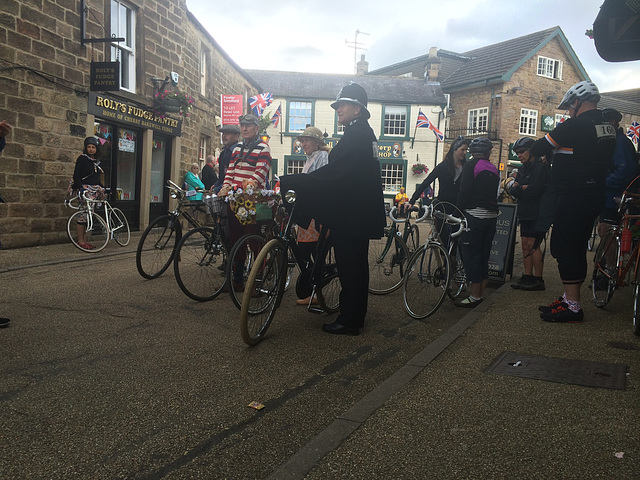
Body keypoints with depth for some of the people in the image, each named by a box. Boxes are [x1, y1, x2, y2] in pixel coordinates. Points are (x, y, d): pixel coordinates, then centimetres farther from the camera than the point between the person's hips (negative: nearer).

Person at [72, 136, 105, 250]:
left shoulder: (96, 161, 19)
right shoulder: (82, 159, -1)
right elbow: (76, 176, -8)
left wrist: (103, 188, 15)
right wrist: (81, 187, -19)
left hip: (95, 189, 7)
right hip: (85, 189, -7)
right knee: (83, 214, -10)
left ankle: (85, 239, 8)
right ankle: (80, 240, -6)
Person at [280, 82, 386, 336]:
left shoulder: (355, 136, -17)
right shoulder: (366, 134, 16)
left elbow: (330, 174, -28)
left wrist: (286, 182, -30)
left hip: (350, 216, -11)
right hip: (362, 214, 11)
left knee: (349, 268, -3)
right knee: (357, 265, 17)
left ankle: (348, 321, 6)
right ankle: (356, 316, 28)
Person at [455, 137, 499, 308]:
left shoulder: (471, 166, -4)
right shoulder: (493, 169, 15)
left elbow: (464, 191, -11)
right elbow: (494, 194, 14)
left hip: (475, 215, -7)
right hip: (491, 216, 7)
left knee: (470, 254, -4)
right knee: (484, 254, 13)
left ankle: (475, 296, -4)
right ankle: (481, 293, 18)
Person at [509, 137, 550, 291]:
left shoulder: (541, 168, -10)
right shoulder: (523, 169, 18)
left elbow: (533, 191, -21)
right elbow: (512, 191, 9)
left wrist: (518, 189, -5)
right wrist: (523, 188, -11)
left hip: (538, 213, -8)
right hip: (525, 213, 9)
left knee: (532, 245, -10)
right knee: (525, 244, 7)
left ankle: (538, 280, -4)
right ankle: (527, 277, 13)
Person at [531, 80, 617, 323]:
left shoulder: (575, 126, -15)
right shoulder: (608, 127, 12)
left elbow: (538, 148, -11)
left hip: (573, 198, -9)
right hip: (595, 195, 9)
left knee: (564, 248, -5)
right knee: (577, 248, 14)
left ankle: (572, 307, -4)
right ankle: (570, 299, 23)